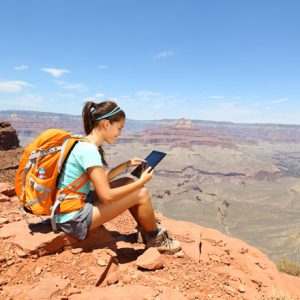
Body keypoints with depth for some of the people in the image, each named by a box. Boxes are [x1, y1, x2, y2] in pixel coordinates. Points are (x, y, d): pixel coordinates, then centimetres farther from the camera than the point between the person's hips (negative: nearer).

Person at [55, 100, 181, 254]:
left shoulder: (84, 144, 5)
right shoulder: (89, 150, -23)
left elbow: (101, 180, 13)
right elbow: (106, 196, -25)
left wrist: (126, 164, 11)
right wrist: (141, 181, -14)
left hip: (75, 206, 9)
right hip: (73, 220, -9)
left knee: (128, 182, 11)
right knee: (142, 194, -9)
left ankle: (147, 232, 21)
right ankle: (156, 240, 16)